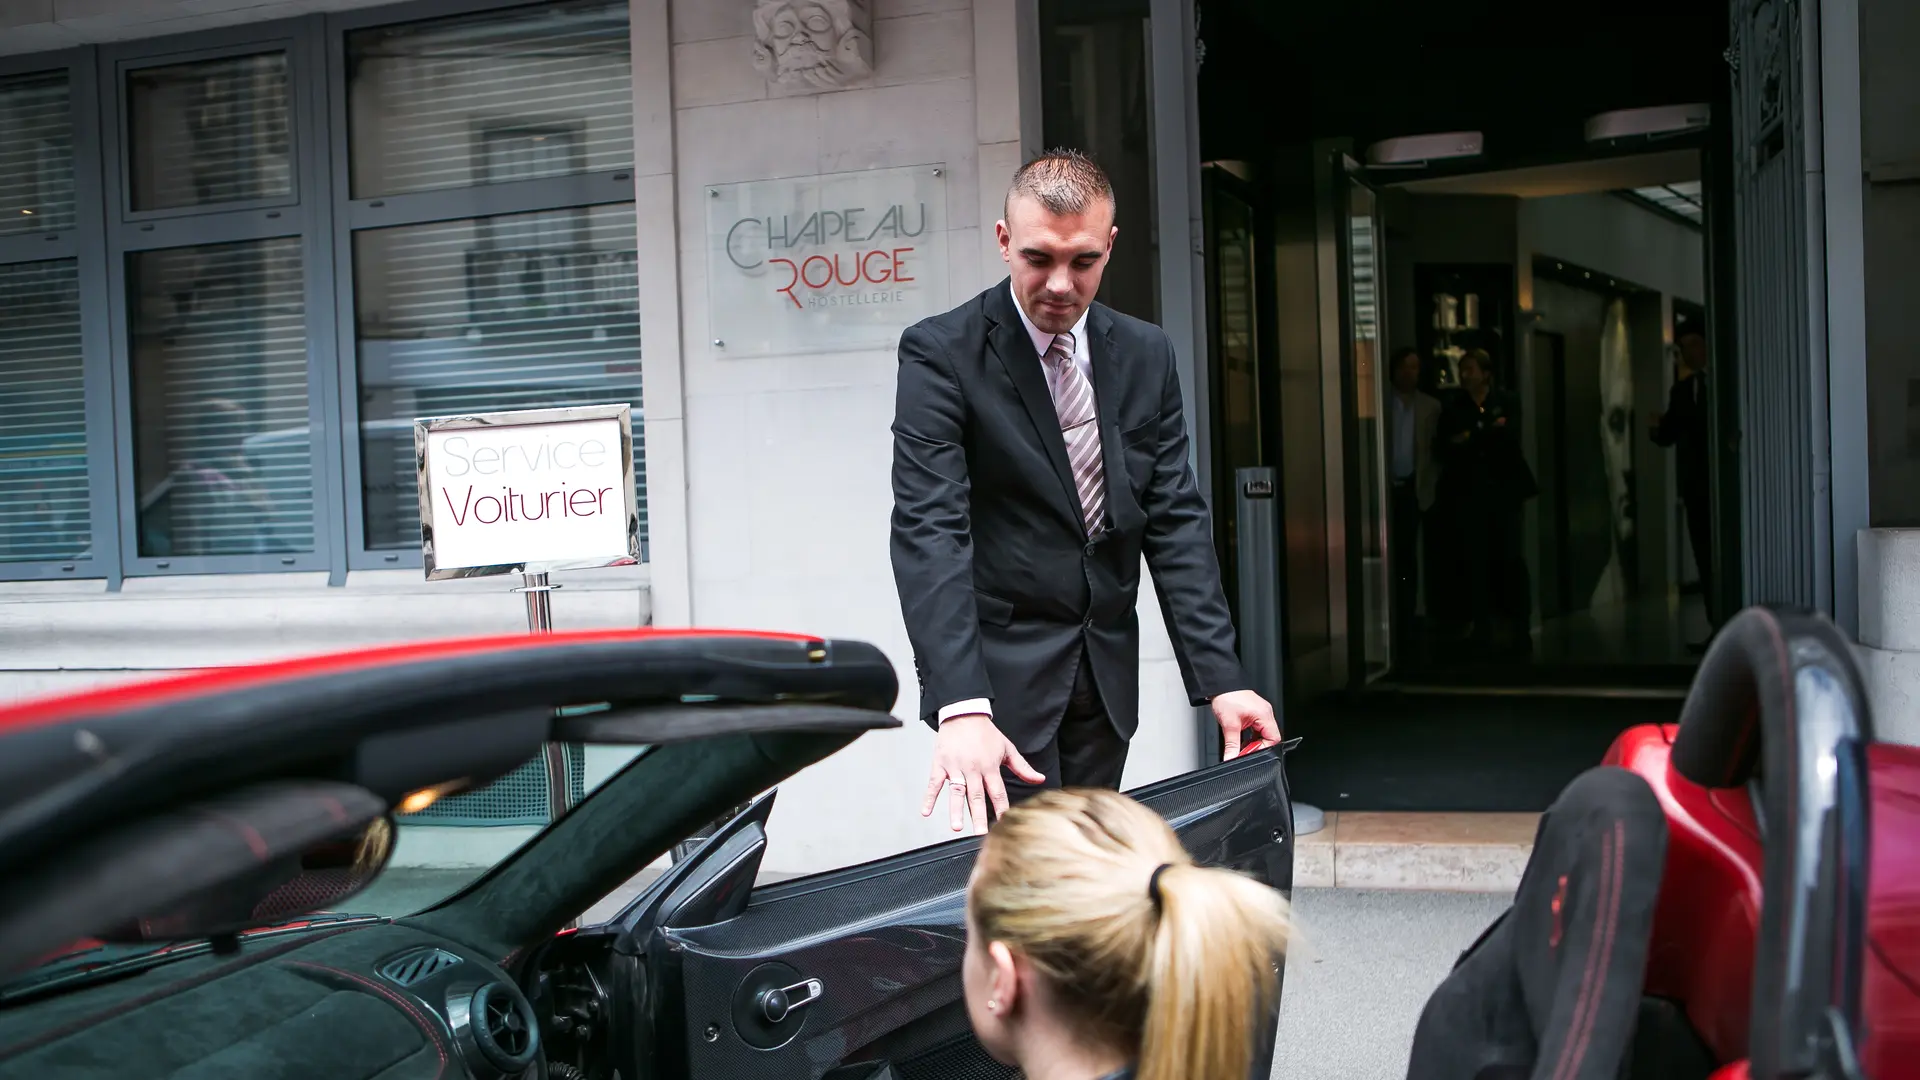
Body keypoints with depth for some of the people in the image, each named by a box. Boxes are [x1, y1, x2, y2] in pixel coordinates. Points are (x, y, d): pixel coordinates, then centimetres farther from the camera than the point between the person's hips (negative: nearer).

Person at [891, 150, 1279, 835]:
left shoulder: (1146, 355, 4)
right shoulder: (940, 353, -11)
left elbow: (1176, 519, 3)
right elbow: (928, 530, -20)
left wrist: (1220, 676, -7)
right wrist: (959, 705, -32)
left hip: (1106, 670, 5)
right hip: (999, 668, -5)